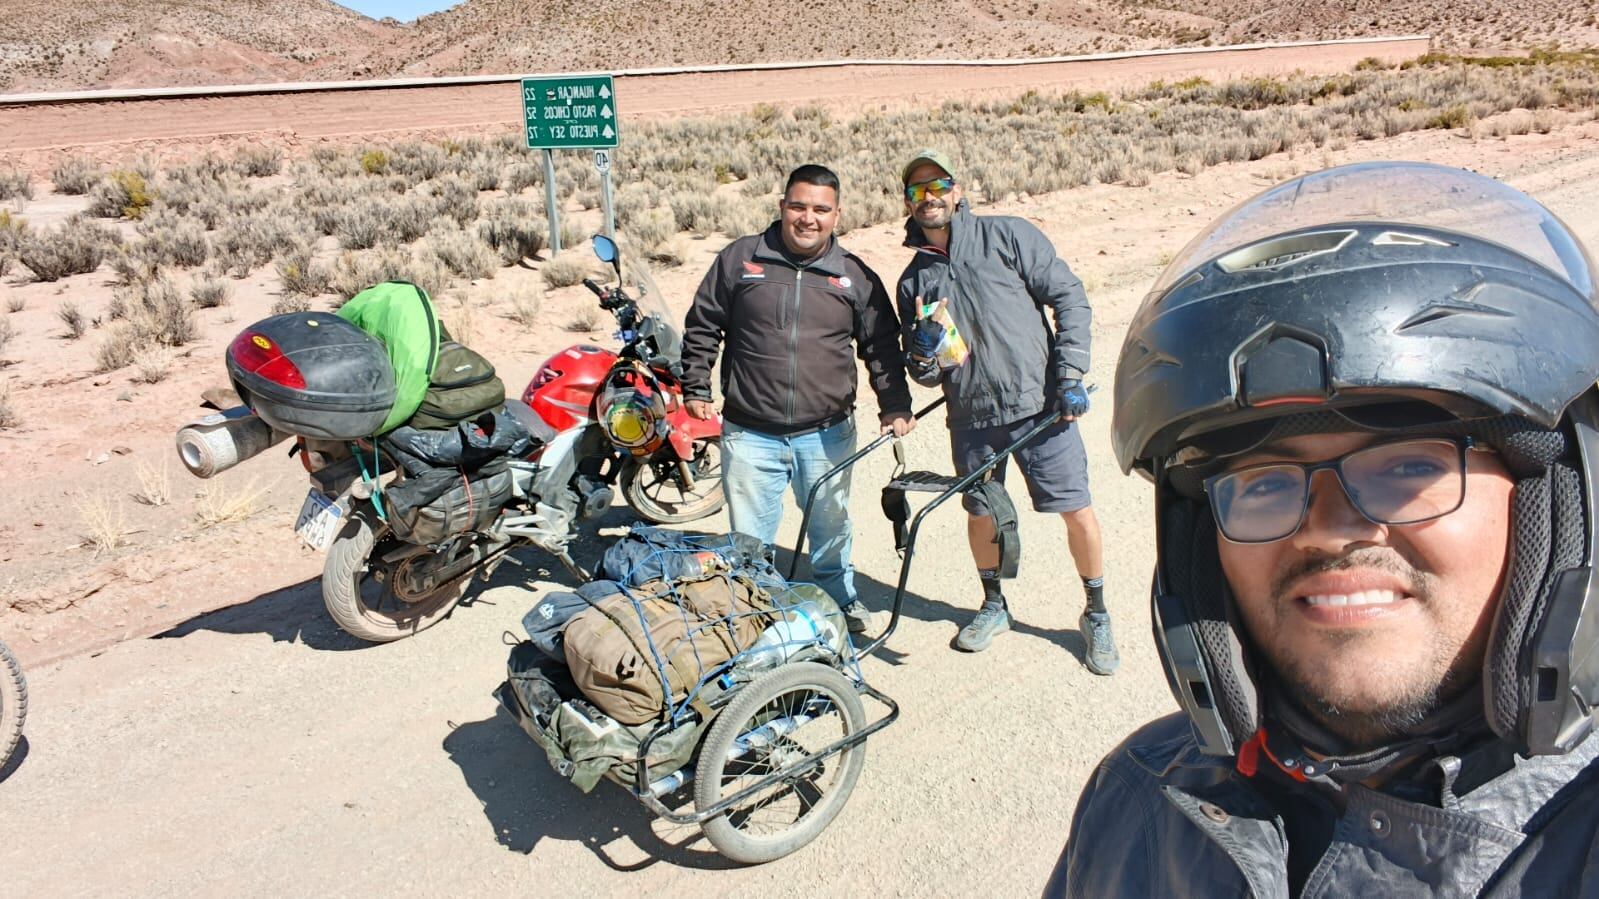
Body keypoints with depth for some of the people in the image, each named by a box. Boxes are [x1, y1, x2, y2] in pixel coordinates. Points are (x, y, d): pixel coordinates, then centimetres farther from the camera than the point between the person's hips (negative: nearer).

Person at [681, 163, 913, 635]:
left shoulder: (857, 276, 3)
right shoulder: (739, 258, 0)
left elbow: (882, 348, 7)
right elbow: (702, 327, 6)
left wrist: (895, 406, -2)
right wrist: (695, 388, 3)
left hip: (827, 433, 2)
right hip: (749, 435, -1)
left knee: (830, 529, 19)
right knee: (749, 538, 8)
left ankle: (841, 599, 41)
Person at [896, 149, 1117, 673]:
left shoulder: (1007, 236, -1)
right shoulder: (914, 280, 10)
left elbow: (1069, 298, -2)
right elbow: (925, 375, 12)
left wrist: (1070, 377, -9)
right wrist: (922, 354, -13)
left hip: (1040, 406, -3)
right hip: (971, 418, 4)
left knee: (1077, 511, -1)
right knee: (981, 514, 13)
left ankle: (1096, 615, 20)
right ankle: (994, 606, 37)